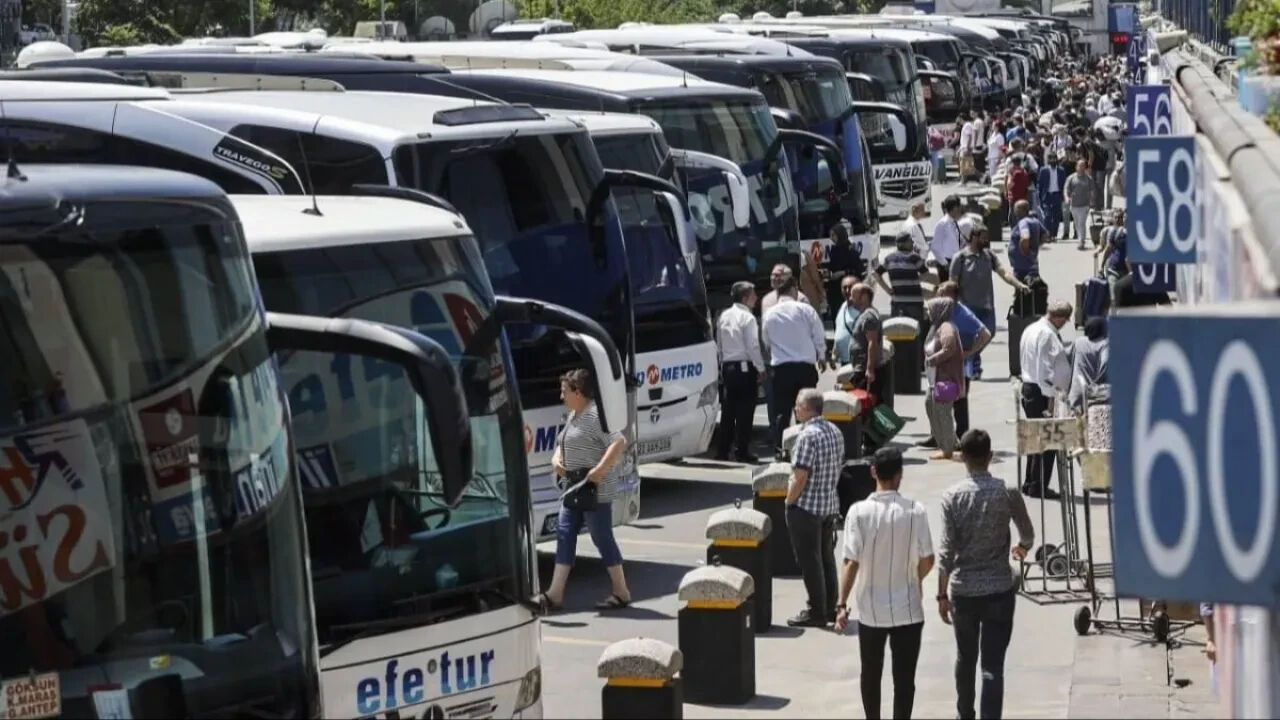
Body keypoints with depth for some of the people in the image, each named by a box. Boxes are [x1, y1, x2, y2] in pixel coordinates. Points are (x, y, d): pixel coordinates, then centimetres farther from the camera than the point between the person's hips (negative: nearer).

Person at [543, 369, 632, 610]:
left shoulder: (596, 415, -17)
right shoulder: (573, 416, 14)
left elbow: (619, 442, -26)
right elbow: (562, 443, 26)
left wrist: (601, 469, -29)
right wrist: (556, 459, 5)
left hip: (595, 490, -10)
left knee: (602, 537, -3)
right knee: (565, 533, 6)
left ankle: (621, 593, 8)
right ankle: (555, 593, 5)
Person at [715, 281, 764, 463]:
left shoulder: (724, 317, 10)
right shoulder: (747, 318, -11)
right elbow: (753, 346, -14)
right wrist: (761, 368, -6)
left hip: (727, 366, 7)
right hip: (744, 367, -7)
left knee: (728, 409, 11)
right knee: (744, 410, -3)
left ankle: (722, 450, 11)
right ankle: (743, 452, -2)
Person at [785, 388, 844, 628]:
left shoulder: (808, 436, -21)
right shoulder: (834, 431, 7)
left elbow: (800, 476, -22)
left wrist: (789, 501, -9)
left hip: (806, 506, -9)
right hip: (830, 504, 9)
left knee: (809, 560, -1)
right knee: (826, 556, 16)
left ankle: (816, 612, 3)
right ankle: (830, 608, 21)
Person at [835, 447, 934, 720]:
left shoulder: (859, 511, -12)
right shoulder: (915, 511, -11)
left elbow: (851, 562, -14)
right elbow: (927, 560, -7)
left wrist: (842, 604, -8)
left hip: (871, 610, 1)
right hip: (908, 609, -1)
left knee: (871, 674, 18)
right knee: (904, 677, 6)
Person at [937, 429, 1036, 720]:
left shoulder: (953, 496, -8)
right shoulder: (1007, 492, -7)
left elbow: (947, 551, -9)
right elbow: (1028, 534, 9)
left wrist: (943, 594, -1)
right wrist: (1022, 547, 34)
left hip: (963, 589, 1)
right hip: (998, 588, -1)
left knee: (965, 659, 20)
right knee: (993, 665, -2)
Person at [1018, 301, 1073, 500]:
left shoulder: (1030, 330, 14)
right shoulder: (1047, 334, -17)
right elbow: (1045, 367, -21)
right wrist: (1051, 397, -21)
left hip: (1028, 387, 10)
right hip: (1043, 392, -10)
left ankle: (1030, 484, 22)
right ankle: (1039, 487, -4)